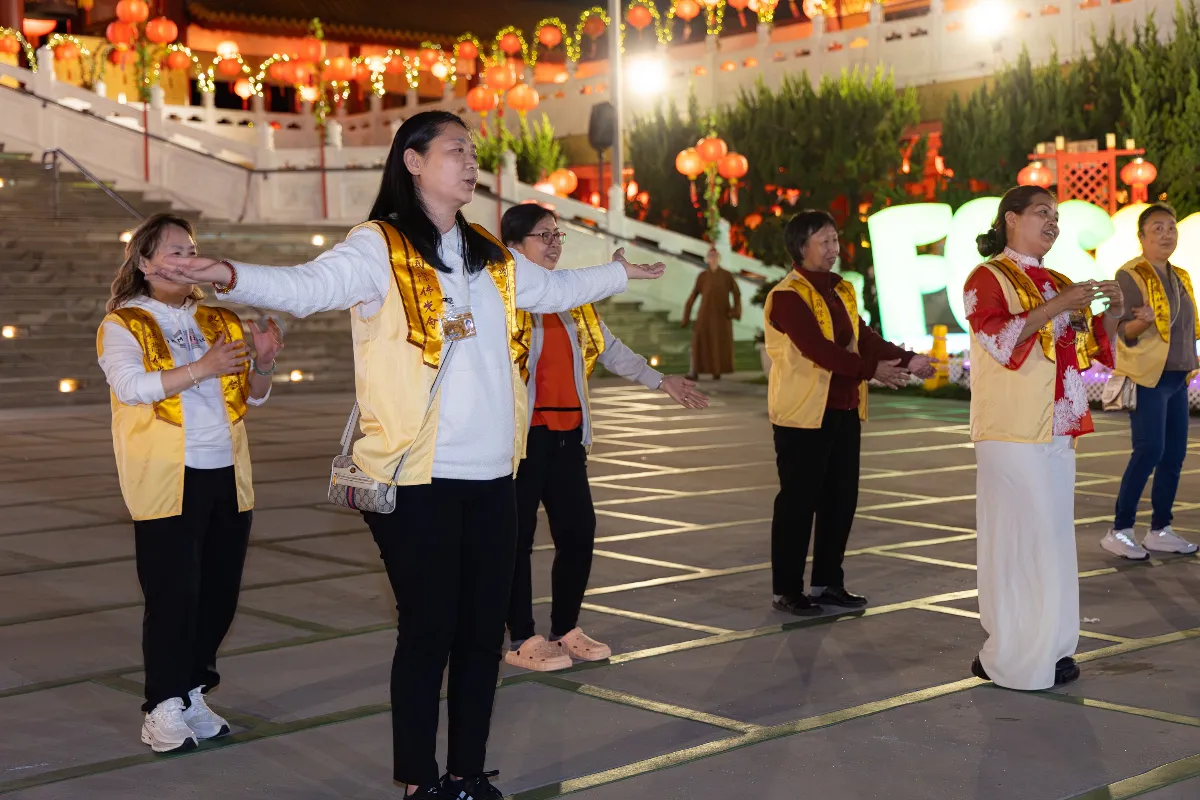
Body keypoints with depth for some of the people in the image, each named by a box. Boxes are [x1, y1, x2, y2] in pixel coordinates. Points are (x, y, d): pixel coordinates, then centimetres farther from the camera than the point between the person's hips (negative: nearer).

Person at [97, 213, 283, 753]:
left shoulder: (220, 321, 15)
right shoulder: (123, 325, 1)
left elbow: (253, 396, 18)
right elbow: (130, 385, -17)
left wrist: (263, 363, -2)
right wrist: (199, 369, -24)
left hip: (227, 475, 6)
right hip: (166, 480, -5)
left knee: (219, 592, 7)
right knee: (173, 595, -6)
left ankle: (192, 694, 20)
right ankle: (164, 710, 2)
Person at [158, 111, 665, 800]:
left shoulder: (492, 258, 16)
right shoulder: (381, 248, -7)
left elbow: (554, 290, 35)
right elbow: (310, 287, -25)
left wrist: (618, 272, 47)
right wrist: (232, 276, -42)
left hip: (492, 475, 7)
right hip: (417, 480, -6)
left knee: (483, 630, 9)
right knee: (428, 631, 0)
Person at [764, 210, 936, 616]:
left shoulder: (841, 290, 15)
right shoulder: (788, 296, -12)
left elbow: (864, 336, 7)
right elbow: (816, 348, -22)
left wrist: (907, 360, -8)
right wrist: (870, 369, -25)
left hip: (844, 411, 8)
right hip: (803, 414, -8)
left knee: (841, 498, 11)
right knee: (798, 501, -2)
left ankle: (827, 583, 23)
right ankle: (786, 591, 7)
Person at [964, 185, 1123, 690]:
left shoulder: (1056, 283, 17)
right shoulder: (987, 279, -3)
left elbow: (1095, 348, 19)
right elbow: (1000, 340, -18)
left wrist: (1112, 310, 2)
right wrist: (1057, 307, -21)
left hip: (1056, 431, 7)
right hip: (1012, 433, -7)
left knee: (1053, 537, 8)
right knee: (1019, 538, -7)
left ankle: (1048, 646, 15)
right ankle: (1012, 657, 0)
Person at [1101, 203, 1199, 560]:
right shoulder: (1130, 275, -9)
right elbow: (1125, 332, -16)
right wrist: (1141, 322, -37)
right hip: (1146, 377, -8)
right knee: (1149, 451, -15)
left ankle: (1160, 530, 13)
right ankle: (1119, 531, -9)